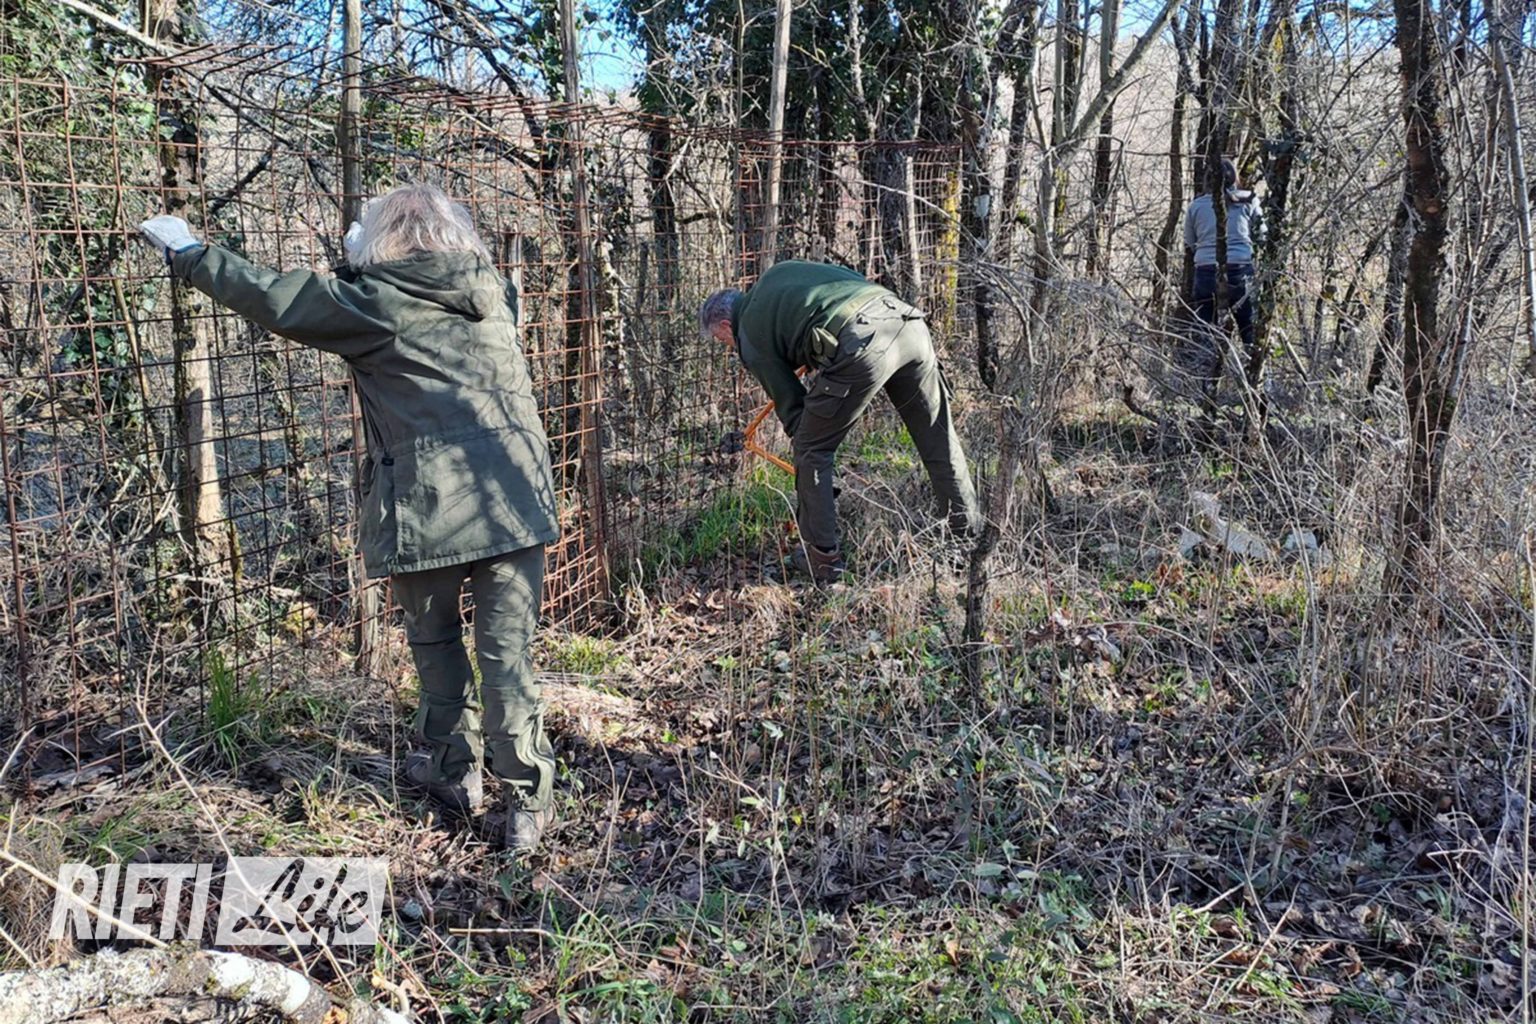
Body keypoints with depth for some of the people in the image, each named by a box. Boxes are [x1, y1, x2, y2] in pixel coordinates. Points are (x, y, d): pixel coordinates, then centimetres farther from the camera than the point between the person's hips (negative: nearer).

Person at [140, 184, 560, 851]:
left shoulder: (374, 301, -2)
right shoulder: (494, 291, 13)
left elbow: (272, 299, 6)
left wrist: (187, 252, 20)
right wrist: (367, 264, 46)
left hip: (429, 507, -3)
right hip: (516, 500, 4)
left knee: (435, 641, 18)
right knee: (508, 651, 5)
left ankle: (454, 772, 33)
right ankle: (527, 804, 5)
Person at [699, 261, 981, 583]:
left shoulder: (751, 338, 15)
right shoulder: (776, 274, 33)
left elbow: (790, 405, 14)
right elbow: (852, 277, 31)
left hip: (859, 346, -7)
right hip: (905, 318, 7)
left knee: (812, 450, 11)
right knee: (937, 434, 20)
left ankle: (822, 558, 16)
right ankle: (969, 530, 33)